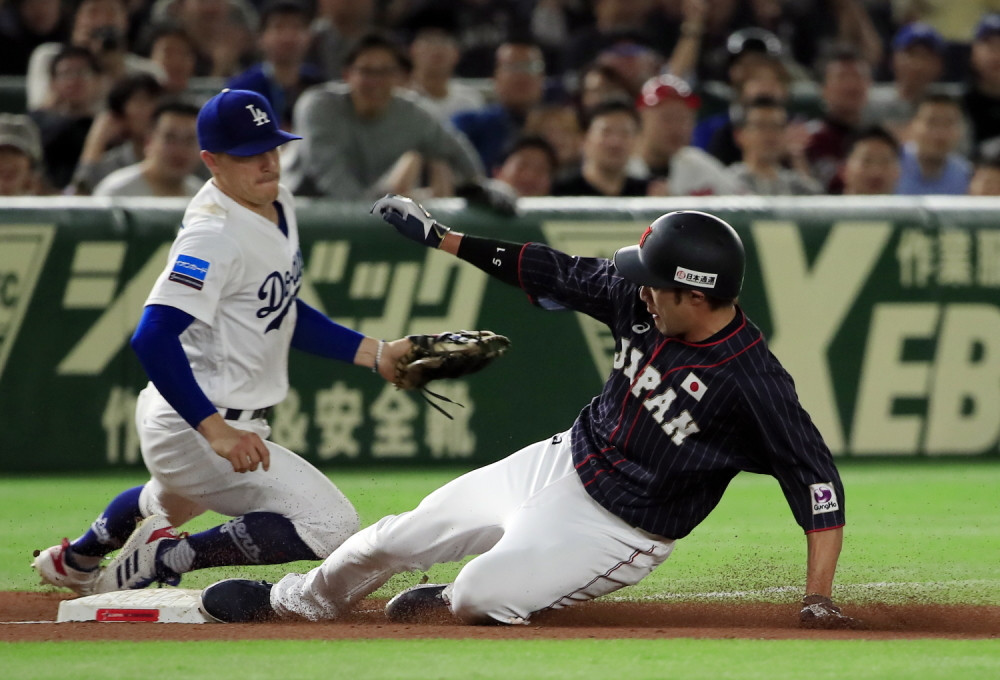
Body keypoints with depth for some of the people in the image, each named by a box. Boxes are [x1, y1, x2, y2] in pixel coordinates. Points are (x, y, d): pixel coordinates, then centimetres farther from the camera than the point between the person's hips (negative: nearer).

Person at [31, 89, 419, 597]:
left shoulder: (278, 204, 7)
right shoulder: (213, 235, -24)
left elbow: (282, 312, 19)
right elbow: (154, 338, -33)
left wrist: (375, 354, 11)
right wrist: (217, 432, -38)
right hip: (191, 429, -11)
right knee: (331, 523, -21)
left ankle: (73, 562, 64)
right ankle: (167, 557, -13)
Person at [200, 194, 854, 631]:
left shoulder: (752, 381, -29)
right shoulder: (638, 295, -10)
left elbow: (817, 477, -28)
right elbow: (560, 273, 3)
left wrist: (819, 597, -34)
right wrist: (446, 240, 8)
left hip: (621, 531, -6)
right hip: (560, 464, 6)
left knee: (479, 599, -25)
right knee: (396, 538, 12)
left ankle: (448, 600, 13)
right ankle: (291, 601, 40)